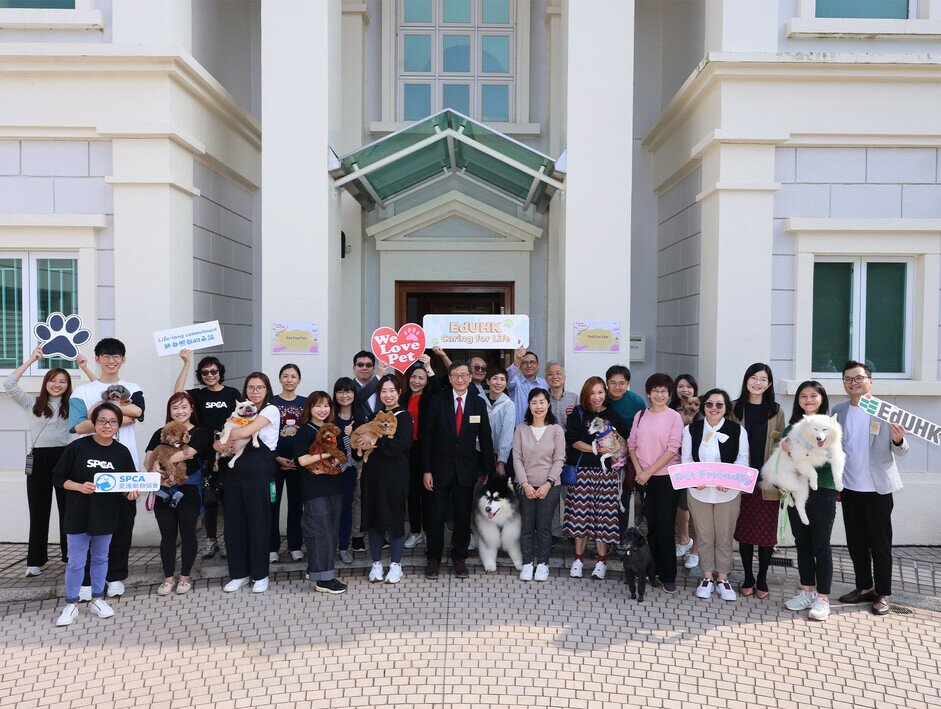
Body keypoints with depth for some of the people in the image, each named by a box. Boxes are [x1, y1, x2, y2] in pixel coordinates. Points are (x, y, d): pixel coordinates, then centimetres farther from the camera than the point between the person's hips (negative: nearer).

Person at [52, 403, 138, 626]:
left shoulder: (122, 452, -2)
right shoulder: (77, 447, -10)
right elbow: (58, 478, -6)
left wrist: (131, 494, -16)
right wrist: (79, 487, -22)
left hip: (106, 515, 3)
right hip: (79, 514, -2)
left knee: (101, 558, 16)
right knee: (76, 562, 5)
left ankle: (97, 599, 30)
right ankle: (71, 604, 20)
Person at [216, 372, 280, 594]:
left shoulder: (271, 410, -3)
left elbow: (245, 432, -15)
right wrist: (224, 447, -11)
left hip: (259, 472, -6)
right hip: (235, 471, 6)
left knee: (258, 523, 2)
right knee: (234, 523, 7)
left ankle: (260, 575, 15)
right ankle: (239, 574, 20)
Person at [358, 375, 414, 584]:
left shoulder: (404, 416, -5)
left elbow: (400, 445, -18)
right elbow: (363, 440, 12)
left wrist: (374, 443, -19)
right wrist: (361, 444, -10)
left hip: (394, 473, -5)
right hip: (373, 472, 5)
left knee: (394, 517, 3)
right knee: (373, 516, 8)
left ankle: (396, 564, 15)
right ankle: (376, 563, 20)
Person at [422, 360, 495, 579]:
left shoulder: (478, 403, 2)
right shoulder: (437, 401, -3)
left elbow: (485, 439, 4)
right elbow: (427, 436, -3)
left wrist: (488, 470, 2)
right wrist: (426, 470, -8)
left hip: (466, 470, 1)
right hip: (440, 468, -1)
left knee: (463, 516, 9)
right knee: (436, 515, 5)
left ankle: (459, 557, 25)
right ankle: (433, 559, 20)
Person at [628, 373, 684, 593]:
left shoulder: (674, 417, -4)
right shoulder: (640, 415, 7)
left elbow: (672, 449, -10)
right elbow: (632, 445, 9)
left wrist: (649, 471, -12)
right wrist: (639, 471, -4)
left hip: (666, 477, -3)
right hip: (644, 478, 3)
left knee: (665, 528, -3)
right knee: (651, 526, 9)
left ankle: (668, 576, 7)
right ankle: (653, 570, 20)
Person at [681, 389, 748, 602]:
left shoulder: (737, 430, -3)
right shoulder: (691, 430, 0)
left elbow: (742, 460, -5)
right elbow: (686, 459, 0)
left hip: (728, 493, -1)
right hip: (699, 492, 1)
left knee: (724, 538, 9)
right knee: (705, 537, 10)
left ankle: (723, 579, 23)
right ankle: (707, 578, 24)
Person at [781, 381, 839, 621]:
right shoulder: (792, 427, 9)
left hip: (822, 492, -5)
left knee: (821, 546, 2)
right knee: (802, 544, 12)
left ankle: (822, 598, 11)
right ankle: (808, 592, 25)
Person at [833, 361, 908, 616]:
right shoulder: (838, 411, 4)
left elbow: (899, 451, -6)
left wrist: (898, 440, -29)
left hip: (878, 488, -4)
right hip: (850, 487, 4)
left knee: (880, 542, 5)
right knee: (855, 542, 12)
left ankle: (883, 593, 17)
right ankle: (864, 587, 26)